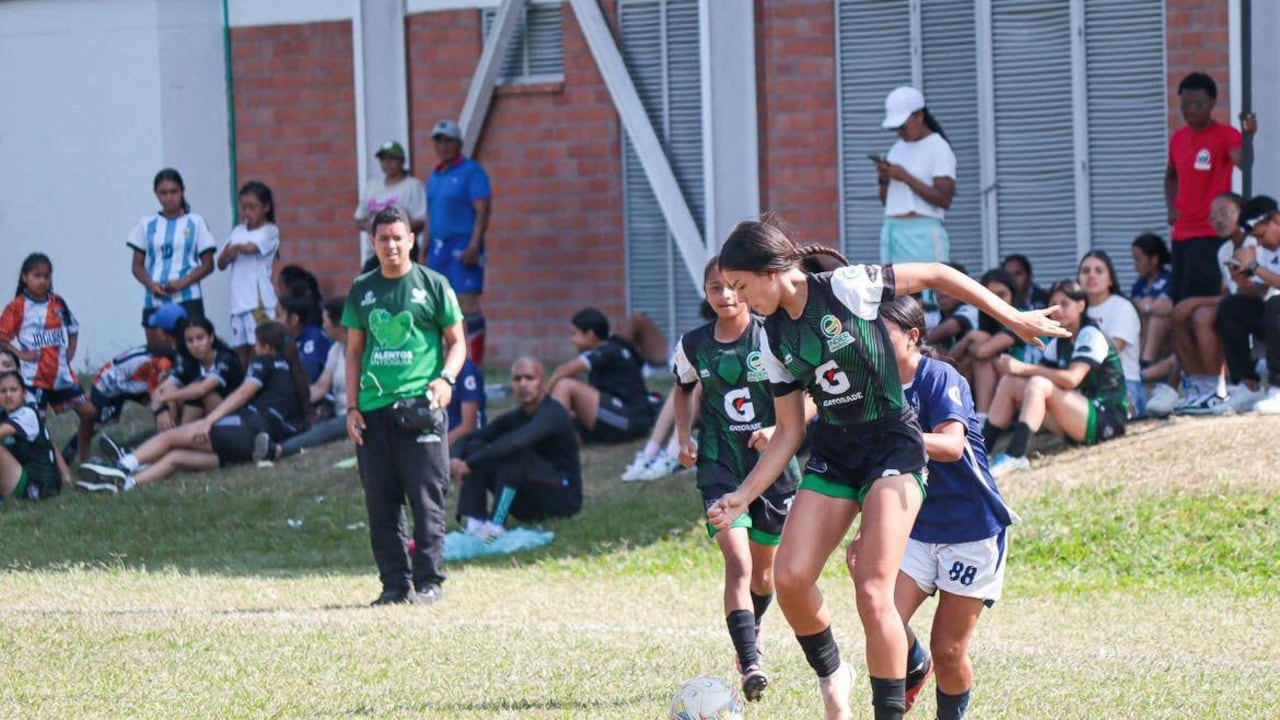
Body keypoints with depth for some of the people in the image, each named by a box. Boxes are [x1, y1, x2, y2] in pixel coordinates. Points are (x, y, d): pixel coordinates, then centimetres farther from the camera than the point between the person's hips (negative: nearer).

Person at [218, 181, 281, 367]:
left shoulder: (269, 231, -1)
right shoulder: (238, 231, 16)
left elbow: (251, 248, -17)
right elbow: (221, 264, 15)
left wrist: (235, 248, 2)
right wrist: (228, 254, -6)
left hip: (260, 301, -6)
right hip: (238, 302, 6)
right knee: (240, 351, 5)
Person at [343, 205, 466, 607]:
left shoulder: (433, 285, 5)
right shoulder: (362, 291, 14)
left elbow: (457, 342, 7)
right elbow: (354, 351, 18)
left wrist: (446, 378, -12)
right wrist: (351, 407, 9)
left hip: (420, 404, -4)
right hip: (373, 407, 4)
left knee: (427, 498, -6)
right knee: (381, 503, 4)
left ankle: (429, 581, -2)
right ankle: (395, 583, 10)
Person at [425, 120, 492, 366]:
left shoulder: (471, 171, -4)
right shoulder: (435, 176, 19)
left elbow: (482, 211, -12)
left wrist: (473, 246, -20)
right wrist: (425, 250, 17)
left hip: (463, 247, -8)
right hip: (438, 248, 8)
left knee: (468, 304, -11)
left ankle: (475, 363, -12)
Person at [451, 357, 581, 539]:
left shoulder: (552, 413, -17)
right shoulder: (512, 418, 7)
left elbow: (518, 441, -35)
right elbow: (467, 439, 9)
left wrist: (470, 463, -34)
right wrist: (456, 459, -16)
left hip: (564, 498, -8)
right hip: (528, 505, 8)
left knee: (512, 454, -30)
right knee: (475, 448, -4)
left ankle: (495, 524, -36)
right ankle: (473, 522, -21)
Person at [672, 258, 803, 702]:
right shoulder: (694, 346, 0)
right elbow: (683, 387, 22)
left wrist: (778, 431, -20)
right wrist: (684, 436, 8)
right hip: (719, 466, 0)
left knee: (764, 573, 14)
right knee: (738, 563, -18)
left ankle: (751, 629, 47)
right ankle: (750, 666, -24)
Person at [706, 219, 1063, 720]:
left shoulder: (845, 289, -13)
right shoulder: (774, 339, 5)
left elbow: (936, 276, -6)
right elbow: (788, 432, 11)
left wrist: (1013, 319, -6)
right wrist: (742, 496, 2)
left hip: (892, 445, -6)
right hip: (832, 454, 6)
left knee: (872, 593, -16)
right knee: (788, 578, -9)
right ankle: (831, 675, 16)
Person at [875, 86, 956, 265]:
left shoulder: (938, 148, -3)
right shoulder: (897, 149, 18)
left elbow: (944, 199, -13)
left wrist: (905, 177, -15)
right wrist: (884, 178, 2)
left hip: (923, 235, -7)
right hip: (891, 230, 7)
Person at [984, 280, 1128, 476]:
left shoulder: (1091, 336, -10)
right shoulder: (1059, 343, 15)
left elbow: (1071, 379, -24)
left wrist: (1024, 368, -24)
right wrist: (1014, 368, -15)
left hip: (1106, 418, -8)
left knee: (1038, 385, -31)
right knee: (1009, 382, -3)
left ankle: (1014, 457, -43)